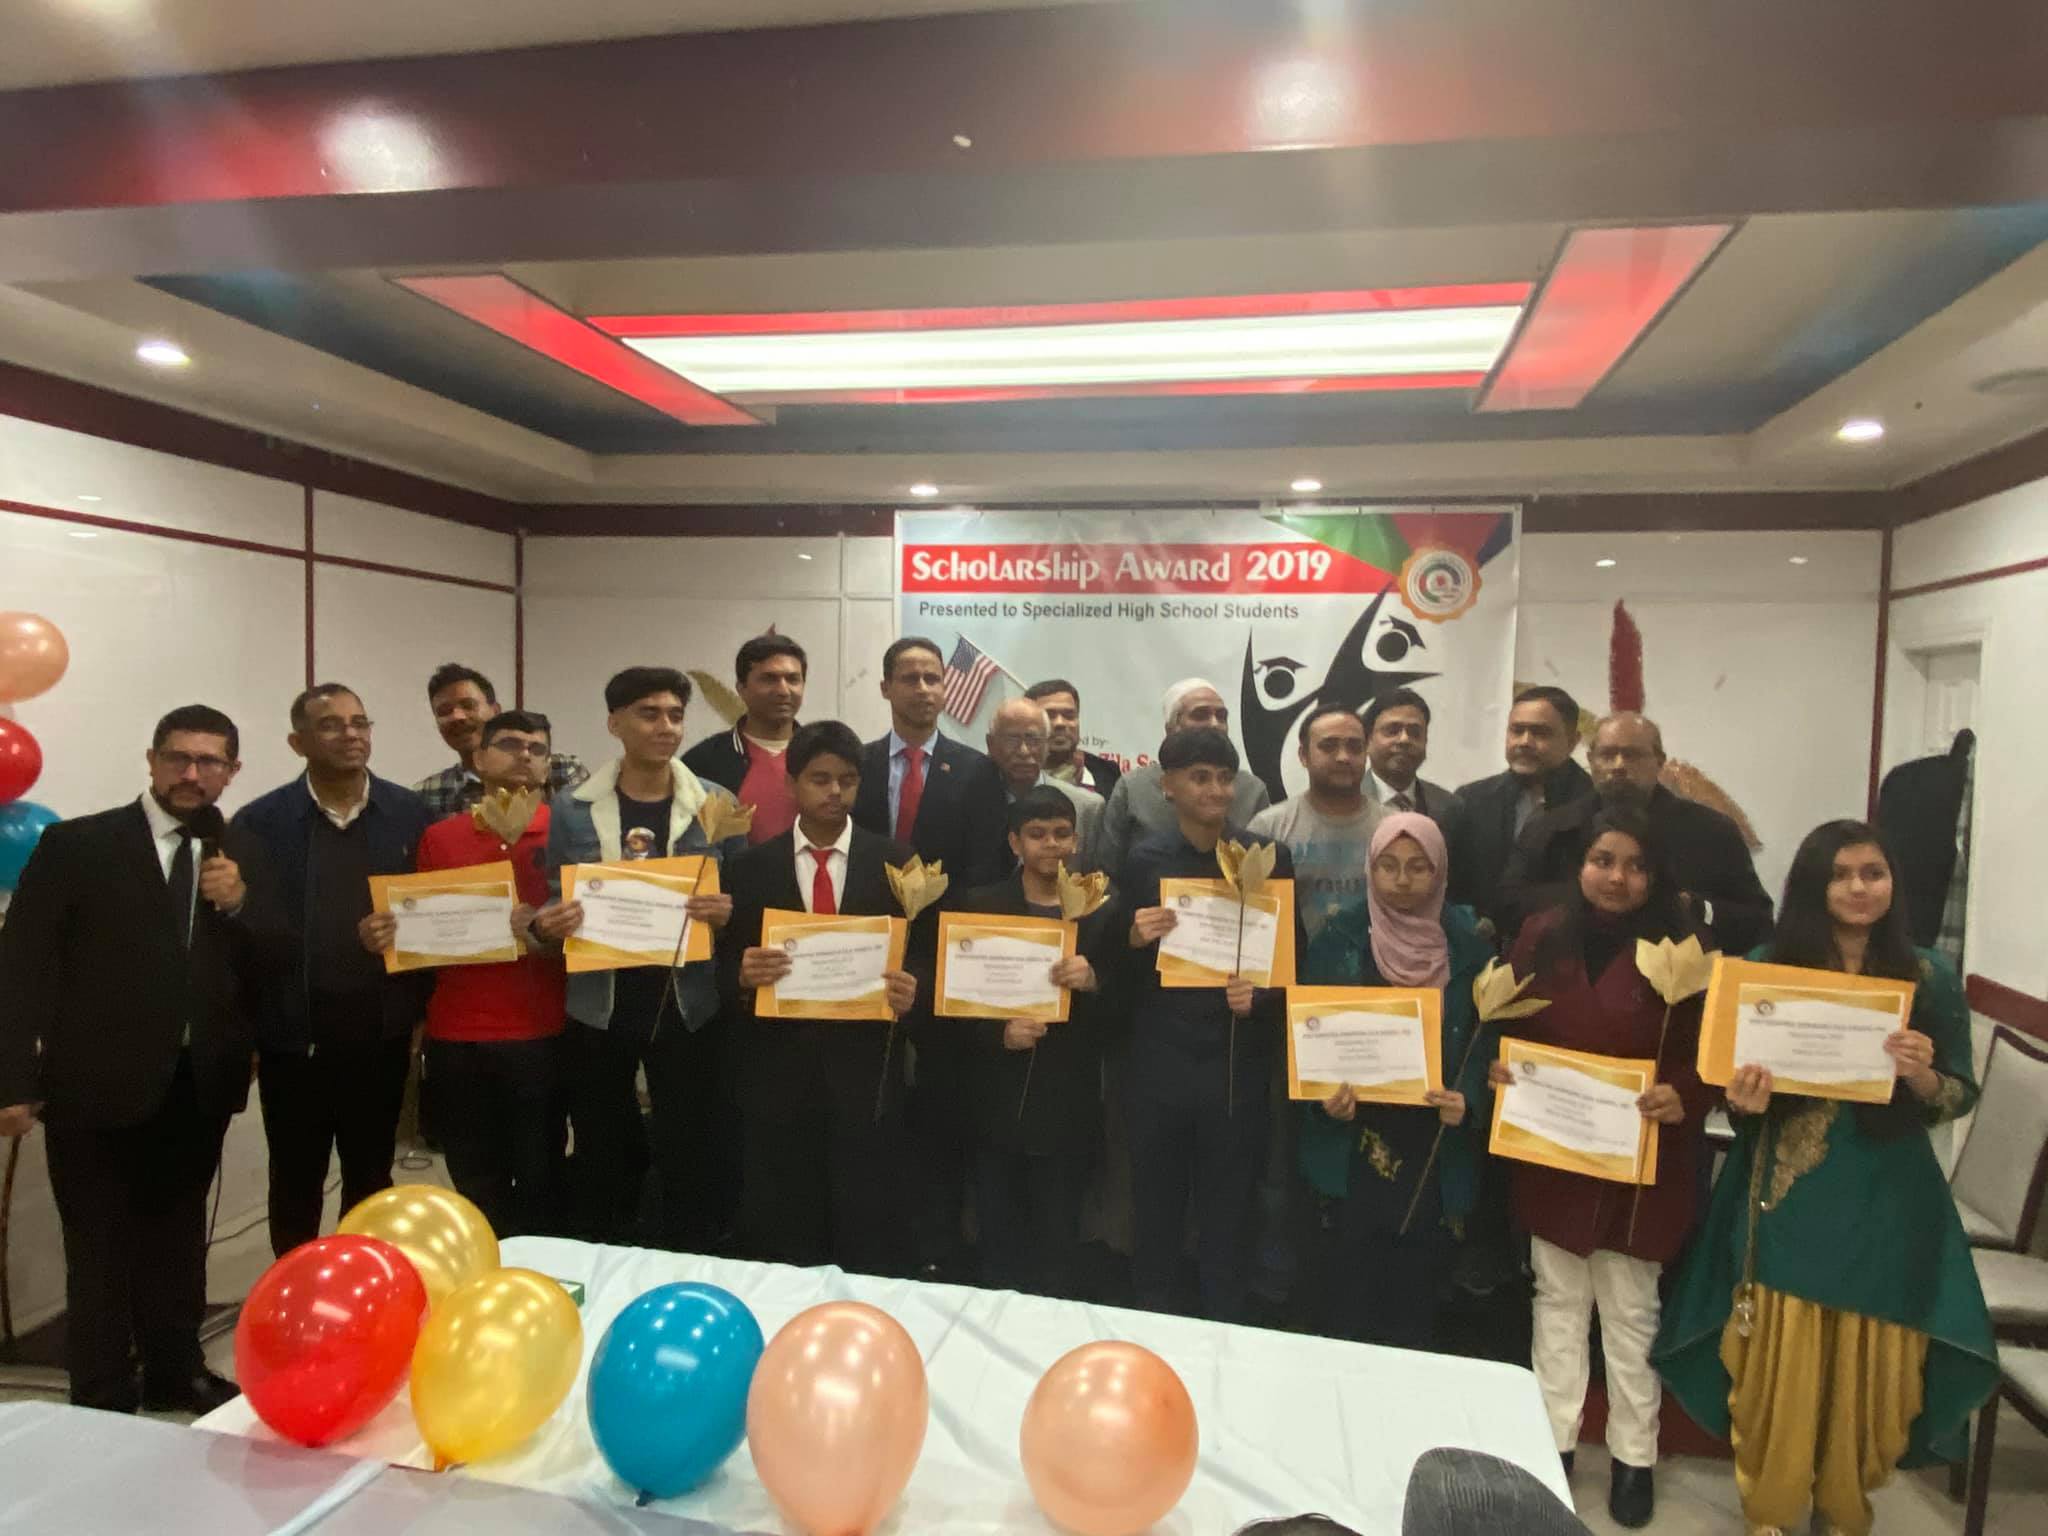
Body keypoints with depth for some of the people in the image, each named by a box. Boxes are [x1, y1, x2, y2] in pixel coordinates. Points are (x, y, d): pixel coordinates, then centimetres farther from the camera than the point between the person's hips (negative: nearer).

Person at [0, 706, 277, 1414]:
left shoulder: (241, 852, 5)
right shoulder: (76, 844, -5)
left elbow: (273, 964, 4)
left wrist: (240, 904, -15)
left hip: (199, 1086, 4)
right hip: (97, 1085, -3)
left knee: (177, 1237, 19)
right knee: (100, 1249, 7)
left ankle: (175, 1369, 36)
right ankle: (103, 1399, 24)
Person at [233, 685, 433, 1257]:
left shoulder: (410, 813, -1)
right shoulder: (260, 821, -5)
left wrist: (421, 1010, 0)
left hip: (381, 1033, 1)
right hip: (294, 1036, -1)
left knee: (371, 1178, 16)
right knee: (295, 1182, 15)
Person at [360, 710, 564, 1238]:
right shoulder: (438, 838, 7)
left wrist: (545, 936, -20)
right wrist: (384, 938, -7)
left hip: (541, 1038, -2)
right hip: (456, 1041, 2)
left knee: (539, 1186, 7)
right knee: (475, 1192, 12)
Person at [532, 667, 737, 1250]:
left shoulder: (715, 806, -1)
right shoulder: (573, 811, 0)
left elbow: (744, 901, 2)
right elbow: (554, 908, 6)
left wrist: (726, 914, -20)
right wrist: (547, 925, -16)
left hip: (686, 1010, -1)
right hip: (597, 1011, 1)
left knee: (694, 1158, 4)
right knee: (601, 1158, 14)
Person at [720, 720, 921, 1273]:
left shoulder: (895, 862, 3)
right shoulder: (751, 867, 5)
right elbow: (726, 968, 5)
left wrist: (910, 994, -18)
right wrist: (743, 974, -17)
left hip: (866, 1070, -1)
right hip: (779, 1070, 1)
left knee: (870, 1241, 5)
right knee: (779, 1239, 9)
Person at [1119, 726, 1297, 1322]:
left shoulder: (1269, 858, -2)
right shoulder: (1142, 861, 0)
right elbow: (1117, 975, 3)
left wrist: (1260, 995, -17)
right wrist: (1135, 942, -17)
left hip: (1237, 1066, -1)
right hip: (1158, 1066, 1)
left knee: (1227, 1221, 13)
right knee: (1154, 1217, 15)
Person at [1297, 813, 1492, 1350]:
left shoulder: (1468, 944, 0)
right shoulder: (1340, 936, -3)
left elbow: (1487, 1037, 3)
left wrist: (1468, 1099, -15)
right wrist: (1326, 1092, -17)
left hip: (1435, 1149, 1)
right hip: (1355, 1143, -1)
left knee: (1416, 1287, 9)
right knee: (1348, 1284, 3)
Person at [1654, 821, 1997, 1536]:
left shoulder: (1929, 976, -2)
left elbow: (1961, 1096, 1)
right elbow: (1734, 1086, 3)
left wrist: (1923, 1077, -19)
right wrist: (1742, 1100, -19)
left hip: (1884, 1205, 1)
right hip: (1787, 1200, -1)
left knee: (1868, 1366, 12)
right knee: (1777, 1363, 7)